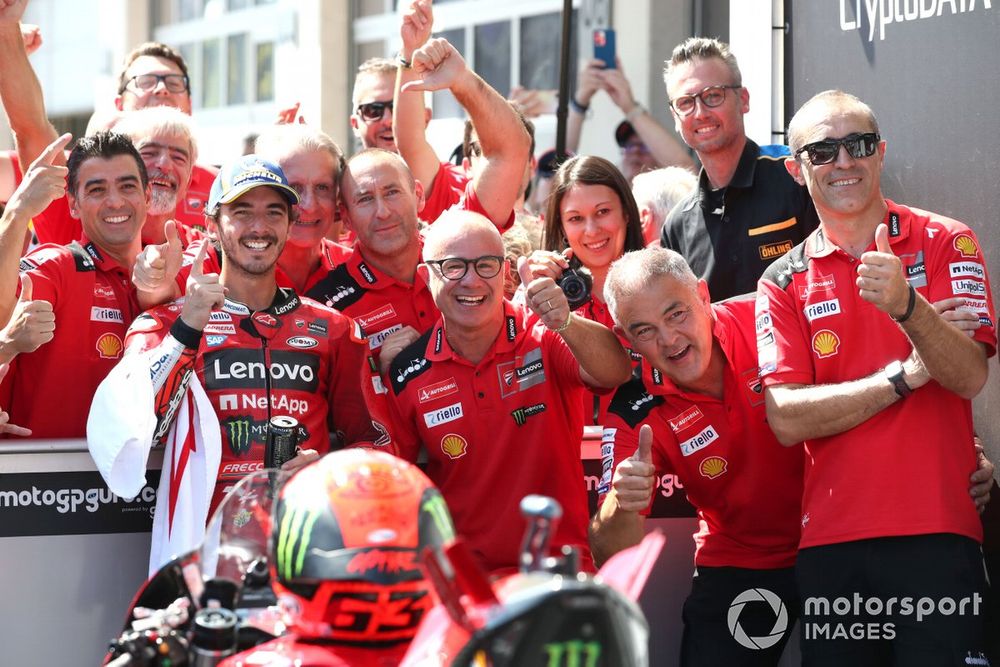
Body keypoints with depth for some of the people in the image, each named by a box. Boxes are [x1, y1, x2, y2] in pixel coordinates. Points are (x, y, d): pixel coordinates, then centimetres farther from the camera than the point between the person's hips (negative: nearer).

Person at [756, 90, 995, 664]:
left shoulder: (947, 243, 4)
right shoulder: (785, 282, 8)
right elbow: (787, 419, -3)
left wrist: (906, 306, -26)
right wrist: (905, 376, -9)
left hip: (938, 535, -2)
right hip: (831, 544, 2)